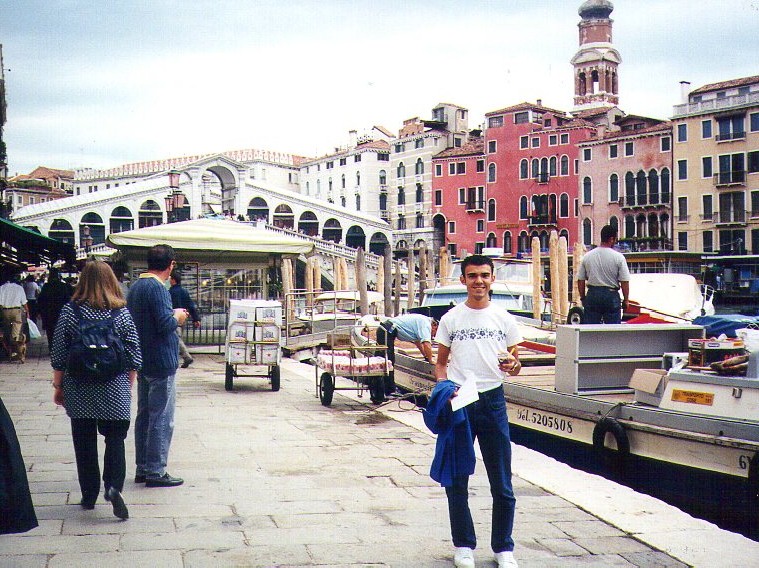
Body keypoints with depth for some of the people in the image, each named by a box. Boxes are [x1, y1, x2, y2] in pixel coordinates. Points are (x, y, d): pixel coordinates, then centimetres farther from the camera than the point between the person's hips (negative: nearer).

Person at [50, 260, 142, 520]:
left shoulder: (70, 312, -4)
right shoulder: (122, 313, -3)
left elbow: (58, 355, -1)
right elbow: (134, 356, -1)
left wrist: (58, 386, 10)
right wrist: (128, 385, 11)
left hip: (79, 391, 0)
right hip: (114, 391, 0)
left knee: (84, 442, 11)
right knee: (115, 439, 8)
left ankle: (89, 496, 17)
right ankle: (113, 486, -13)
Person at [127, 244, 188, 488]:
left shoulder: (135, 287, 11)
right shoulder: (157, 288, -18)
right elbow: (165, 324, -25)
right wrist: (177, 316, -4)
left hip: (143, 363, 9)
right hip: (161, 364, -9)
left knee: (144, 415, 15)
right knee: (162, 419, -3)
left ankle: (142, 468, 22)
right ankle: (156, 472, 0)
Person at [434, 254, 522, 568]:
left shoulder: (504, 319, 7)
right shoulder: (451, 319, 5)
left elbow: (514, 363, 11)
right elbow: (441, 363, 10)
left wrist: (513, 365, -13)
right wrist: (444, 387, -9)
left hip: (493, 400, 0)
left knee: (502, 482, 3)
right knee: (456, 480, 5)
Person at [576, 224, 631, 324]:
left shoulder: (587, 256, 3)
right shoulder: (618, 257, -6)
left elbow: (580, 280, 6)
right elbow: (624, 281, -7)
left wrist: (582, 298, 16)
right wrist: (625, 300, 3)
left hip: (592, 295, 3)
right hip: (611, 295, -3)